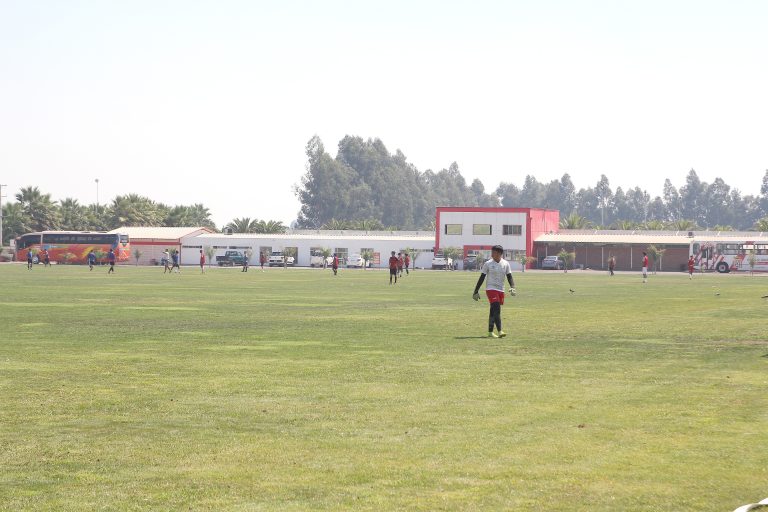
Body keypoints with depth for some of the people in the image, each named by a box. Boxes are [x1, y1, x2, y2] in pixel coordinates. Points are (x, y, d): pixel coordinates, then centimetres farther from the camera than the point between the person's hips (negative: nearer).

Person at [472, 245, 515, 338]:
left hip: (501, 290, 4)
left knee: (494, 311, 9)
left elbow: (509, 277, 6)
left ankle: (490, 332, 18)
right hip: (491, 289, -4)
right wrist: (476, 291, 1)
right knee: (497, 310, -18)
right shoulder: (488, 264, -2)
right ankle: (499, 331, -25)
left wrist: (512, 287, -13)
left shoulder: (505, 264, 5)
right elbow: (481, 278, 2)